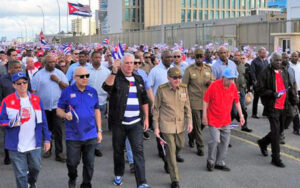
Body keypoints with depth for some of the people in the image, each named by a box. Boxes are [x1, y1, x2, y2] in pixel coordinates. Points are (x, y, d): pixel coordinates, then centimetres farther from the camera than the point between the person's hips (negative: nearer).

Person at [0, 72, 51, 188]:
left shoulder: (36, 100, 4)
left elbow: (43, 121, 8)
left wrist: (47, 139, 7)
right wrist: (11, 123, -23)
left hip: (34, 144, 3)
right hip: (16, 146, -3)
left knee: (36, 167, 18)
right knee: (21, 174, 4)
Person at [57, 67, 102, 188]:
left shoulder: (93, 91, 6)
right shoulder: (67, 92, -2)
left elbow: (97, 111, 11)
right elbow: (59, 110, 2)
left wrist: (99, 131, 8)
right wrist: (65, 115, -21)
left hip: (90, 135, 2)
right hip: (73, 135, -2)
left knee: (89, 163, 8)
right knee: (72, 162, 8)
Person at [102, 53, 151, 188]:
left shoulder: (138, 79, 11)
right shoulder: (115, 78, -2)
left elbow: (144, 100, 16)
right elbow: (107, 86, -25)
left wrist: (146, 118, 11)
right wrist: (114, 72, -36)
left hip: (136, 123, 2)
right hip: (118, 122, -2)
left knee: (138, 150, -5)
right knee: (118, 150, 13)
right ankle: (118, 174, 35)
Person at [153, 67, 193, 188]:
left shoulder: (183, 88, -1)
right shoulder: (161, 90, -11)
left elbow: (187, 106, 8)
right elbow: (156, 109, -5)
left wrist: (189, 121, 2)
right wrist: (156, 127, -5)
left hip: (180, 125, 4)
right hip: (167, 125, -4)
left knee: (180, 146, 18)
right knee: (171, 151, -2)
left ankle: (168, 161, 51)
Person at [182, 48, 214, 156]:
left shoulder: (208, 68, 7)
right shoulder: (189, 70, -4)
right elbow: (184, 86, -2)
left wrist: (210, 82, -8)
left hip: (206, 101, 4)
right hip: (194, 101, -4)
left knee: (203, 123, 13)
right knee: (197, 124, -1)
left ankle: (191, 137, 40)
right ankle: (200, 147, 9)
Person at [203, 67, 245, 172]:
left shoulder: (233, 87, -1)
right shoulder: (214, 85, -16)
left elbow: (237, 101, 11)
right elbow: (206, 101, -9)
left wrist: (241, 115, 7)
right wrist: (204, 116, -10)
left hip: (226, 120, 6)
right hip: (213, 120, -5)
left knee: (225, 141, 9)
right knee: (215, 140, -13)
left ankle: (220, 163, 24)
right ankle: (210, 161, 10)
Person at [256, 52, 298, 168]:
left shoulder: (284, 73, 15)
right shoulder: (265, 73, -7)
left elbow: (290, 88, 22)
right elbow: (260, 90, -10)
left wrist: (294, 101, 10)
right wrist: (273, 94, -21)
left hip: (283, 107, 7)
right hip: (272, 107, -7)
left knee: (280, 129, 15)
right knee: (275, 131, -9)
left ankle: (263, 143, 40)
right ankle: (276, 158, -2)